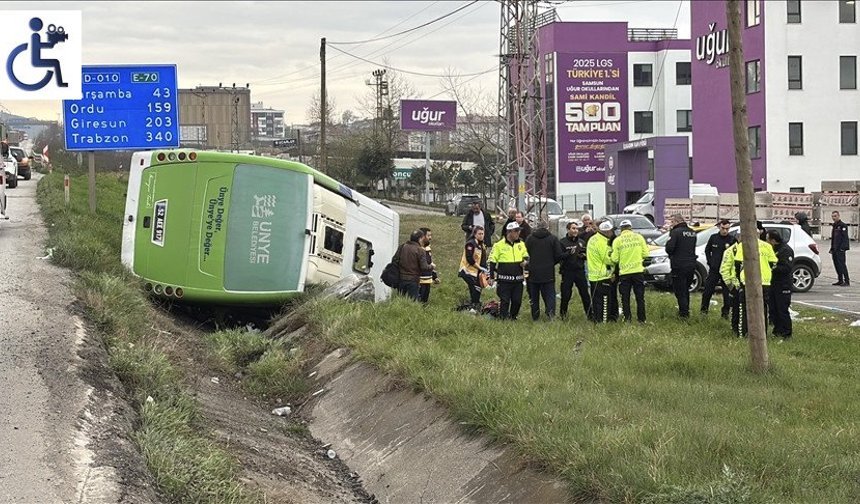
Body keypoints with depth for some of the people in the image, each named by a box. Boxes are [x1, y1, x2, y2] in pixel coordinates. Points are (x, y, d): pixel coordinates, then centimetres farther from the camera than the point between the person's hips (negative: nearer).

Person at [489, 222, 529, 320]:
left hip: (518, 279, 4)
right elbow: (492, 261, 1)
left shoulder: (521, 244, 9)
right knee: (504, 301, -2)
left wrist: (525, 262, -3)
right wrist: (492, 276, -3)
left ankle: (513, 318, 23)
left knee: (517, 301, 7)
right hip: (504, 280, -4)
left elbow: (526, 257, 22)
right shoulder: (499, 245, -4)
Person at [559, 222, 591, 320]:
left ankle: (589, 314, 9)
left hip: (580, 271, 3)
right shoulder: (562, 242, -3)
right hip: (567, 272, -3)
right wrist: (569, 253, -25)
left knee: (585, 294, 2)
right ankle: (563, 313, 17)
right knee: (566, 295, 1)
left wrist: (584, 255, -2)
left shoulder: (581, 242, 11)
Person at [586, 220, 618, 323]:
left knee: (596, 301, 14)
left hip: (593, 276, 10)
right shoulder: (602, 242, -19)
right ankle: (604, 321, -5)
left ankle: (595, 319, 17)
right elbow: (608, 259, -16)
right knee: (605, 301, -5)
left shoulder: (592, 239, 12)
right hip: (603, 276, -10)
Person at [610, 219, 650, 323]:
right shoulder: (639, 237, -1)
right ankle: (641, 319, 10)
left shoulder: (617, 240, -5)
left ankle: (627, 318, 9)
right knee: (640, 297, 8)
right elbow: (645, 253, -1)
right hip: (638, 271, 1)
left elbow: (615, 259, -7)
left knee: (625, 298, 9)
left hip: (624, 272, -1)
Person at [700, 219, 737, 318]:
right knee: (708, 290, 3)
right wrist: (710, 262, 6)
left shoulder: (732, 240, -4)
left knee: (727, 292, 0)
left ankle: (725, 312, 10)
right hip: (714, 269, 2)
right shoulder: (713, 238, 4)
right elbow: (707, 250, 17)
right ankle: (704, 309, 16)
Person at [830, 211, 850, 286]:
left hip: (840, 249, -9)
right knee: (836, 264, 9)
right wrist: (832, 248, 18)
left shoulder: (843, 225, -8)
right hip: (835, 249, 9)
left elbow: (845, 237, -15)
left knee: (842, 264, -12)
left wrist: (842, 248, -21)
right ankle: (840, 280, 15)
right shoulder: (834, 226, 18)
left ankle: (847, 281, -12)